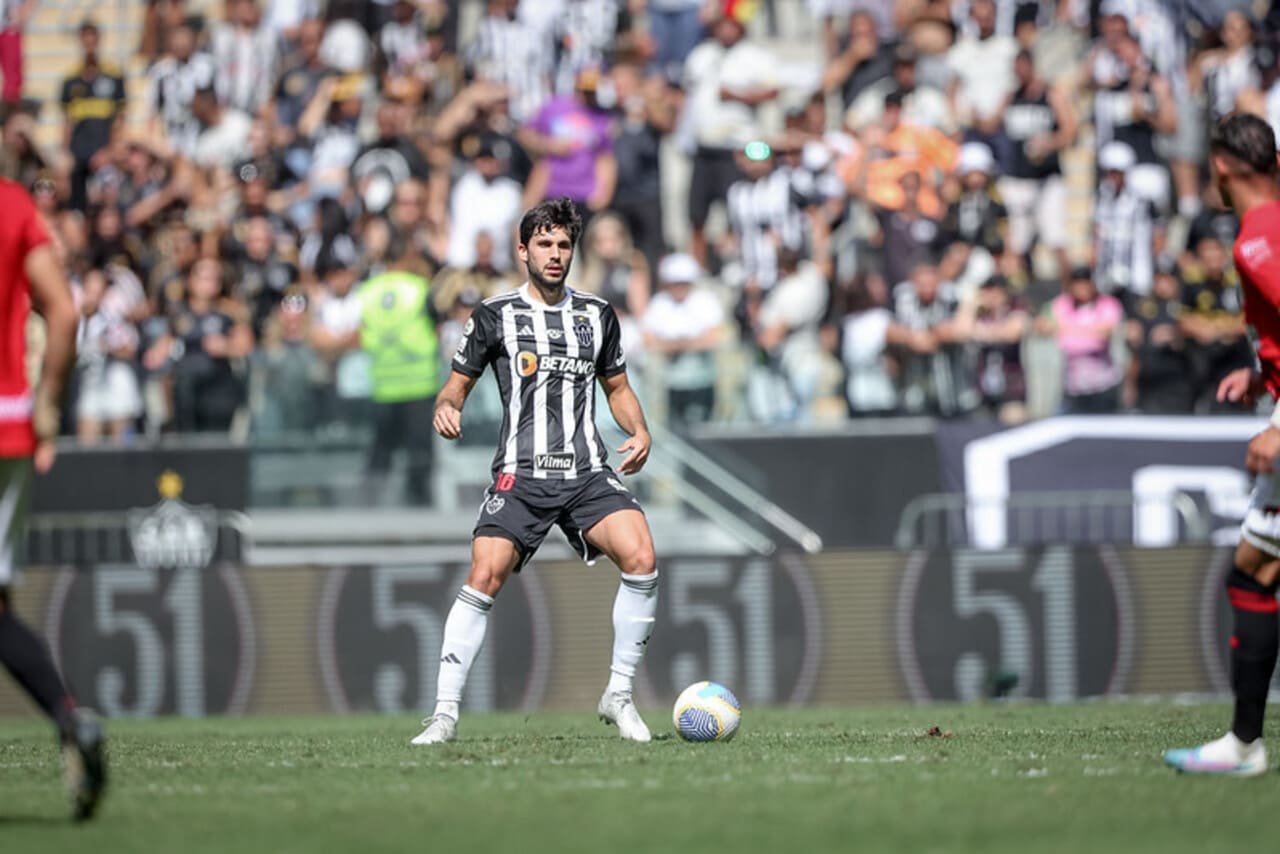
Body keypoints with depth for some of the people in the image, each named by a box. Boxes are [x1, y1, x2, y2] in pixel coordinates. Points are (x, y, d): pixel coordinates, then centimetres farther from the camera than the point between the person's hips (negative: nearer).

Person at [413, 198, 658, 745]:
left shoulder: (597, 315, 15)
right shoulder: (496, 316, 7)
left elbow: (617, 387, 25)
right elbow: (459, 382, 12)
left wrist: (639, 432, 6)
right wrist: (446, 407, -11)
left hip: (588, 473, 2)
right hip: (520, 474, -2)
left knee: (640, 558, -21)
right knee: (485, 577, -19)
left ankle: (619, 696, -6)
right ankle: (445, 712, -9)